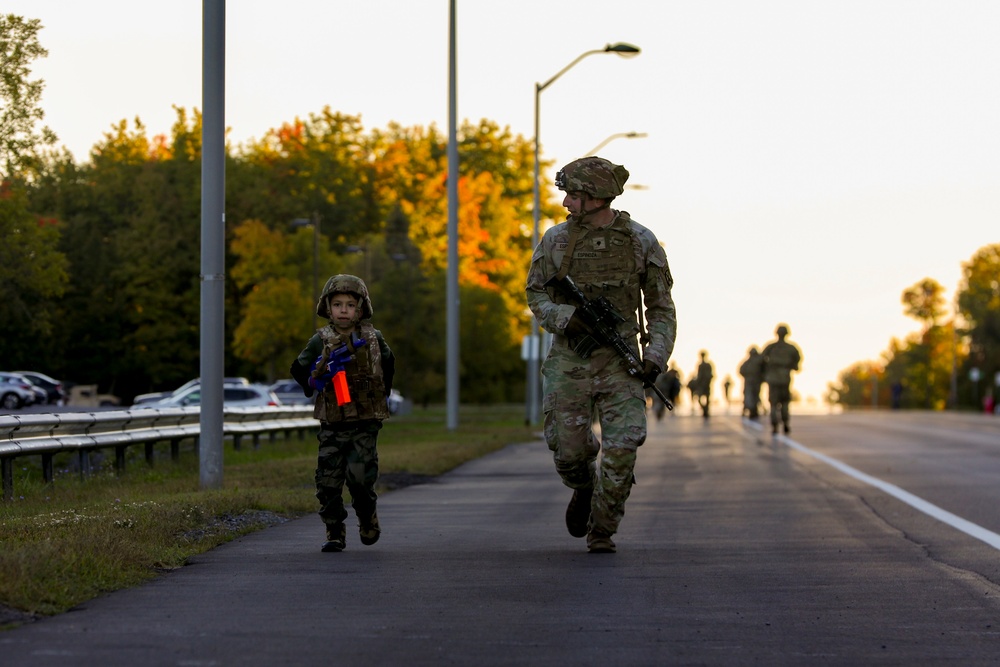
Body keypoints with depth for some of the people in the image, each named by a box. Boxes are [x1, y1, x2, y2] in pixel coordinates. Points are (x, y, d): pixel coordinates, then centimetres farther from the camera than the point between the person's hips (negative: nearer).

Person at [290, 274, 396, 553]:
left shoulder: (373, 338, 6)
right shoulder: (321, 340, 2)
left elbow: (388, 365, 23)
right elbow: (299, 370, 0)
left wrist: (383, 392, 15)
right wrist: (323, 369, -16)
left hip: (365, 424, -1)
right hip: (332, 424, 1)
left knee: (360, 476, -11)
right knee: (329, 480, -2)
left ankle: (368, 518, 16)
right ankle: (335, 533, 10)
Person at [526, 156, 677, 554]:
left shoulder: (641, 242, -2)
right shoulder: (556, 239, 0)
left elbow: (661, 308, 5)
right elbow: (536, 294, 8)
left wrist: (656, 356, -9)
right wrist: (565, 317, -13)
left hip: (620, 361, -1)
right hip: (570, 360, 1)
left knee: (621, 449, -12)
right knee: (570, 452, 1)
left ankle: (601, 533, 4)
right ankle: (584, 489, 36)